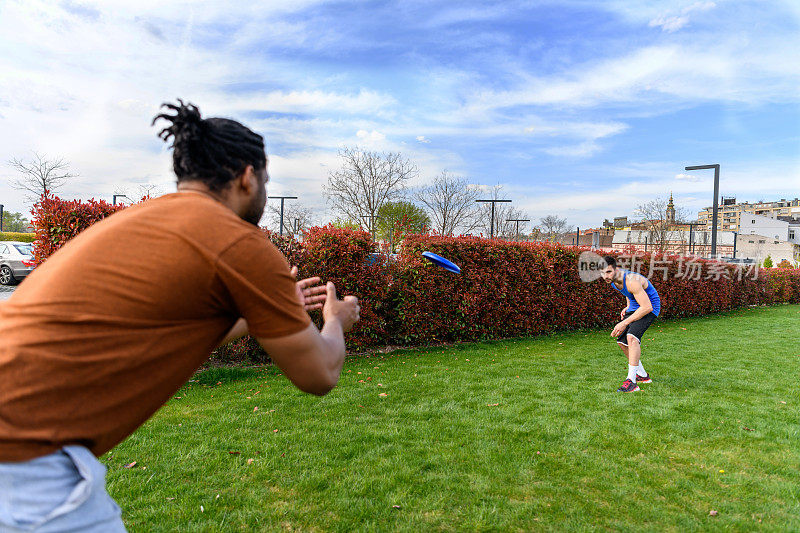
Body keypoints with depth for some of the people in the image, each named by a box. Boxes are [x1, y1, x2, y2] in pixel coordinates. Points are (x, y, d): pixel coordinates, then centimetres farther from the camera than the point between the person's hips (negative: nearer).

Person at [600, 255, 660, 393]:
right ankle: (642, 375, 25)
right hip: (634, 306, 9)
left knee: (632, 336, -29)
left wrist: (625, 323, -31)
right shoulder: (612, 278, -8)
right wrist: (628, 307, 6)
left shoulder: (631, 281, -33)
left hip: (650, 307, -9)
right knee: (622, 341, 7)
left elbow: (647, 307, -33)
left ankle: (631, 381, -26)